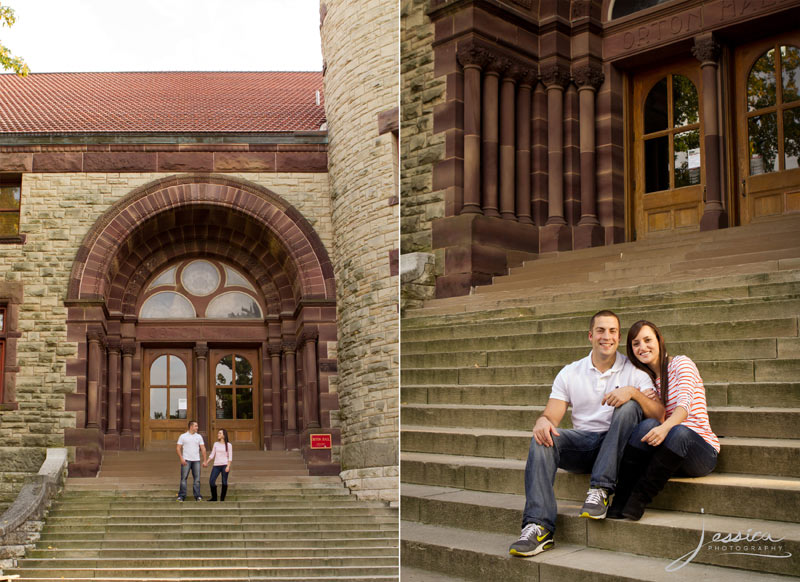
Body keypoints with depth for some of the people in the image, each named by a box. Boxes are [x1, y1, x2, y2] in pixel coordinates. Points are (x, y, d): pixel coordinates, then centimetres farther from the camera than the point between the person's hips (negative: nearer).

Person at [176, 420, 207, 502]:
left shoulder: (199, 437, 11)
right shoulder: (183, 436, 3)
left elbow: (203, 449, 10)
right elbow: (178, 448, 0)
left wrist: (204, 460, 3)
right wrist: (181, 459, -11)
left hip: (196, 460, 3)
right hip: (186, 460, -3)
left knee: (197, 478, 1)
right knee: (184, 478, -5)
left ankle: (197, 496, 6)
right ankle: (181, 496, 0)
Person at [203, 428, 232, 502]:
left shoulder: (228, 445, 3)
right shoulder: (216, 444, 13)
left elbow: (230, 457, 0)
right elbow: (212, 455, 15)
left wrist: (228, 466, -11)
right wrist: (206, 462, 3)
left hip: (224, 465, -3)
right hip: (216, 465, 3)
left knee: (224, 482, -3)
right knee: (211, 481, -7)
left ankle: (222, 498, 7)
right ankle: (214, 497, 7)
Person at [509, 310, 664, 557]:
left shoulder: (634, 371, 5)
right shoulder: (570, 373, 9)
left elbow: (659, 414, -8)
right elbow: (551, 415, 1)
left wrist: (633, 392, -27)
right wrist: (543, 422, -25)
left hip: (617, 448, -1)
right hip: (583, 446, 2)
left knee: (629, 407, -27)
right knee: (543, 438, -26)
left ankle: (600, 490, -32)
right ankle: (539, 526, -38)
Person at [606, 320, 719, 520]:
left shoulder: (680, 363, -1)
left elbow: (685, 403, -20)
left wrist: (666, 427, -40)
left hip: (700, 448, -4)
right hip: (670, 450, 4)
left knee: (679, 432, -38)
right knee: (649, 425, -29)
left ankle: (637, 501, -35)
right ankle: (620, 501, -36)